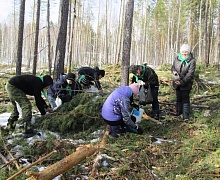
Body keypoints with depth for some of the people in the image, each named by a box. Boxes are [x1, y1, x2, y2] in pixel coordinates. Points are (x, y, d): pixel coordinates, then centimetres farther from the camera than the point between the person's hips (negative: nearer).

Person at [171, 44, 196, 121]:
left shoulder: (192, 61, -14)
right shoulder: (177, 58, -1)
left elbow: (190, 73, -18)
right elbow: (172, 67, 9)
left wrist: (182, 81, -26)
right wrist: (174, 71, -16)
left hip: (186, 83, -5)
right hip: (177, 83, 5)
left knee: (185, 99, -5)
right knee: (178, 98, 17)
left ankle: (186, 116, -3)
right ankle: (178, 112, 33)